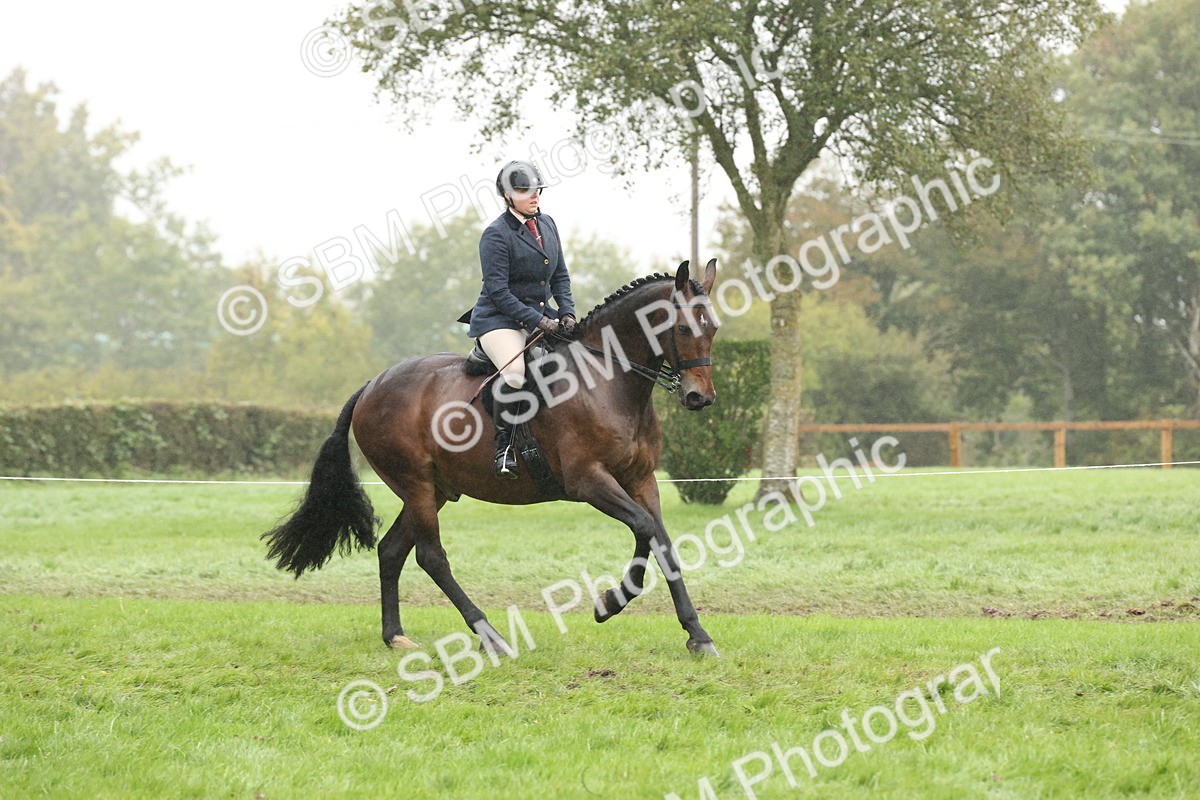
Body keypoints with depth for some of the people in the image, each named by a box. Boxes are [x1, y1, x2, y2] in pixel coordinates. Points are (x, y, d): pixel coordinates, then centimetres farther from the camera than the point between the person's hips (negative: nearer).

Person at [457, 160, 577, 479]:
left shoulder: (547, 225, 10)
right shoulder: (496, 234, -12)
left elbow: (560, 276, 16)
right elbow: (498, 291, -16)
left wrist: (567, 312, -2)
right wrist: (538, 321, -20)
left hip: (541, 314, 8)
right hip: (498, 319, -7)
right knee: (515, 374, -32)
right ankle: (503, 444, -18)